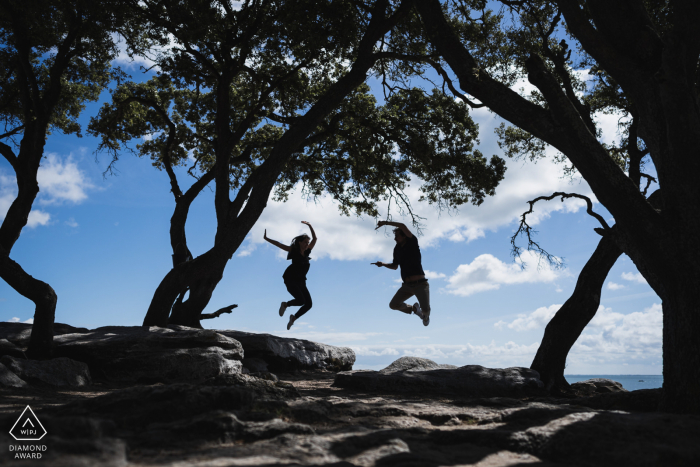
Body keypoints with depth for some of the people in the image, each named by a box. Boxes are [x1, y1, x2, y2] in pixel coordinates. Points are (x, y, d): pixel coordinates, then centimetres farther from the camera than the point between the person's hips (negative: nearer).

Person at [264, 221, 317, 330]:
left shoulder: (307, 252, 7)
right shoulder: (294, 250, -4)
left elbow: (315, 238, 6)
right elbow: (278, 244, -5)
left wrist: (310, 226, -3)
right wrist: (266, 238, -11)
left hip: (301, 282, 6)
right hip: (291, 280, -6)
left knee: (308, 304, -5)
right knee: (301, 300, -23)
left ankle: (294, 317, 18)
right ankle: (285, 305, 7)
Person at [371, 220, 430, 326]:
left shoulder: (412, 243, -7)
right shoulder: (397, 249, 10)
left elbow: (403, 226, -23)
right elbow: (395, 266, 24)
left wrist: (386, 223, -20)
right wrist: (382, 264, 7)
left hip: (420, 284, -6)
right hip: (407, 285, 6)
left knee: (425, 311, -16)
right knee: (393, 305, -5)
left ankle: (426, 314, 24)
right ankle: (413, 308, 23)